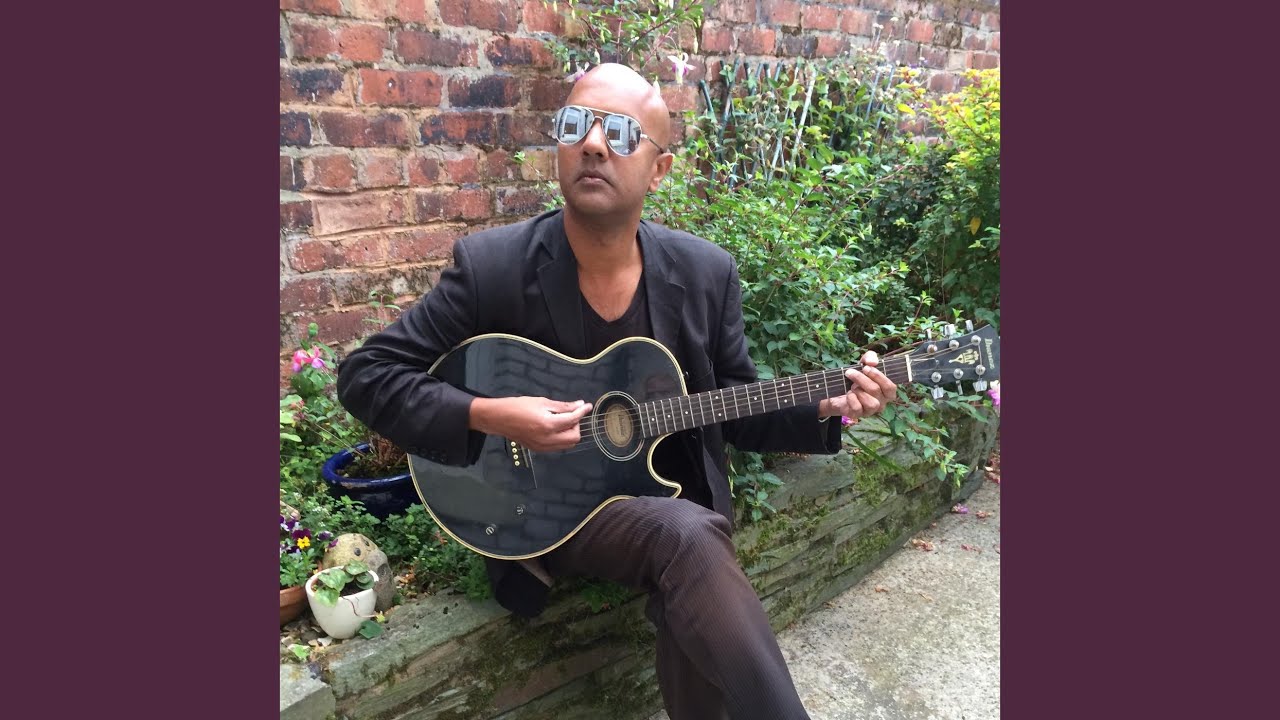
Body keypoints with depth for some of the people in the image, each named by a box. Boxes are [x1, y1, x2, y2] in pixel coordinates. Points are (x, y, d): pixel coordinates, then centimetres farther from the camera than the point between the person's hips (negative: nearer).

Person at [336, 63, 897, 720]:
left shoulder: (706, 272, -3)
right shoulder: (491, 265, -12)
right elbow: (365, 374, -7)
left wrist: (825, 408, -11)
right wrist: (485, 416, -21)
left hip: (674, 500, 3)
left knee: (693, 609, -26)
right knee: (688, 537, -30)